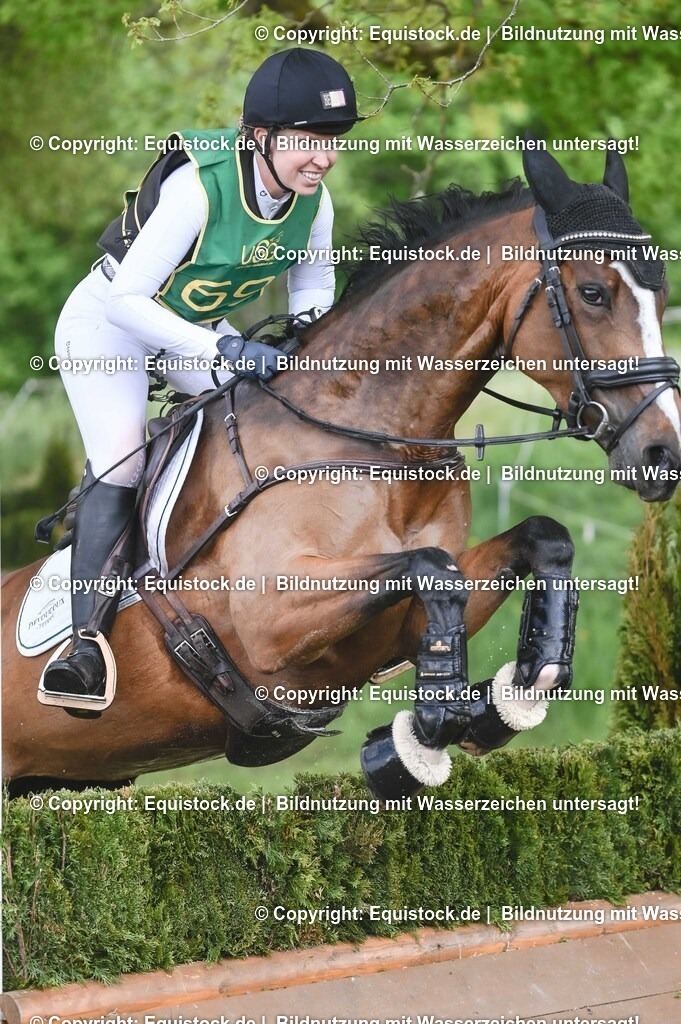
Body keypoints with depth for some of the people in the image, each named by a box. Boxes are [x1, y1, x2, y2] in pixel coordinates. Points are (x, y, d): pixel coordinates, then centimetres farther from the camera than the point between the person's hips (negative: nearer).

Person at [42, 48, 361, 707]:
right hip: (111, 319, -7)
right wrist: (222, 349, -40)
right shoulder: (199, 188, -35)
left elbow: (312, 287, 3)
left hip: (203, 327, 7)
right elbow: (126, 300, -33)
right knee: (120, 466, -22)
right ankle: (88, 645, -24)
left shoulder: (314, 201, -15)